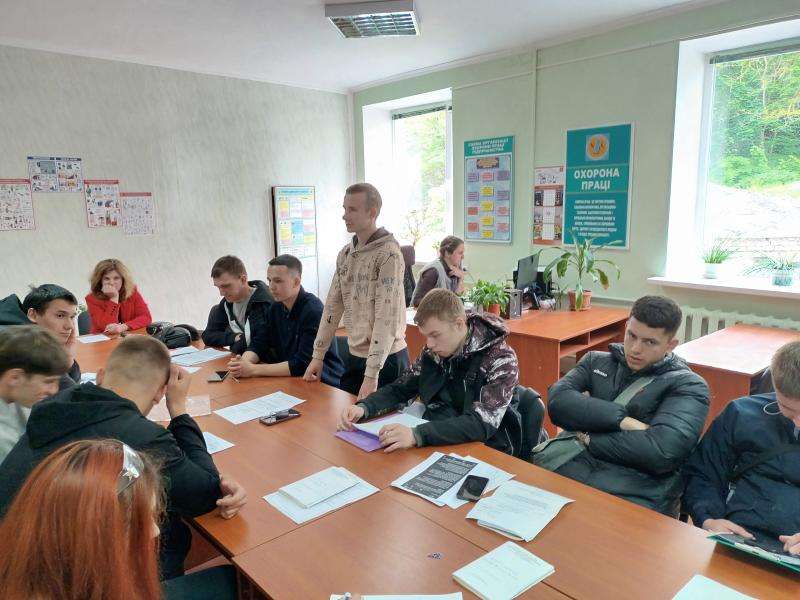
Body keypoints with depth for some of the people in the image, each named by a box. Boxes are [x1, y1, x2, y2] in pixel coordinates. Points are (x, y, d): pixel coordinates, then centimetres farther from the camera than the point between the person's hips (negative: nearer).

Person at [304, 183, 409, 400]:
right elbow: (333, 305, 10)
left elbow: (386, 318, -21)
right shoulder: (345, 253, 6)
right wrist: (318, 355, 8)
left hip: (386, 358, -6)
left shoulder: (388, 253, -16)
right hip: (354, 356, 6)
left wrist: (372, 374, -24)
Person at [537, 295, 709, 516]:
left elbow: (661, 451, -13)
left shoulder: (688, 386, 5)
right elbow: (558, 401, 0)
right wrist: (621, 420, -11)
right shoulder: (597, 361, 19)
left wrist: (588, 437, -3)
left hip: (630, 494, -3)